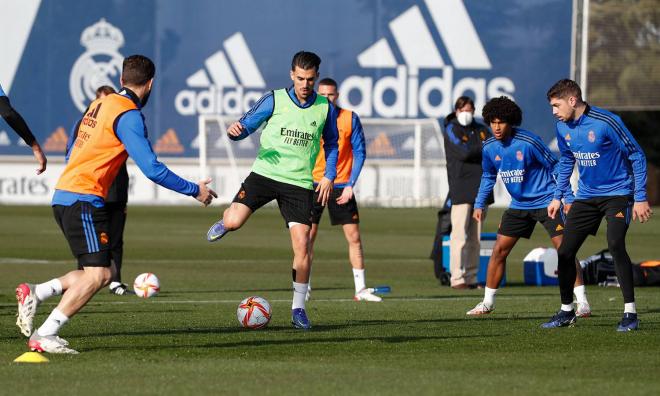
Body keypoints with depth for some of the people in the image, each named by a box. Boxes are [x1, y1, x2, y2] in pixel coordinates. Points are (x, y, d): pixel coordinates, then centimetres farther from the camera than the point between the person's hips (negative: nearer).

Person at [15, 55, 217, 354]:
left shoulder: (98, 104, 15)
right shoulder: (128, 116, -11)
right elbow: (152, 169, -16)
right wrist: (194, 190, -6)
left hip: (64, 195, 9)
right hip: (84, 199, -9)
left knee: (97, 273, 11)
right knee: (97, 274, -13)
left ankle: (34, 294, 4)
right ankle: (44, 336, -16)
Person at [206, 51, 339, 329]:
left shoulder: (325, 108, 5)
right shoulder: (274, 100, -1)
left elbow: (331, 144, 19)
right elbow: (246, 125, 2)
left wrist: (329, 176, 8)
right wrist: (235, 130, -22)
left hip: (299, 183, 1)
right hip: (265, 172, -1)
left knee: (302, 245, -10)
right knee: (234, 221, -21)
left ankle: (298, 308, 3)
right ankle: (224, 223, 19)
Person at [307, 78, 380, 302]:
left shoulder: (350, 119, -2)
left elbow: (359, 153, 0)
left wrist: (350, 185, -8)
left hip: (341, 186, 0)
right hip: (313, 184, 0)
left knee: (354, 237, -1)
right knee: (308, 236, -4)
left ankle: (360, 289, 5)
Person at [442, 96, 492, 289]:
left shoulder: (481, 130, 18)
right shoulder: (452, 130, 3)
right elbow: (463, 152, -12)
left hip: (480, 189, 5)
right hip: (461, 189, -5)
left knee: (475, 237, 5)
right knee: (459, 235, -11)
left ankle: (471, 278, 7)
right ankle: (457, 278, -13)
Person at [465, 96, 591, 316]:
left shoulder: (528, 142, -20)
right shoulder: (490, 148, -2)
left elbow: (554, 167, -11)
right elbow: (488, 176, 16)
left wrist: (568, 198, -13)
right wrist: (479, 204, 9)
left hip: (546, 200, -6)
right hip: (519, 205, 6)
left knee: (564, 248, -13)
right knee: (499, 250, 3)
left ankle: (582, 302, -10)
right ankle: (487, 302, 14)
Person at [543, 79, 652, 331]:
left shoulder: (606, 122, -21)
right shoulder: (563, 127, -1)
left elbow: (636, 156, -14)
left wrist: (640, 198, -15)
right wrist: (557, 196, 15)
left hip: (617, 193, -7)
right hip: (586, 196, 7)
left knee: (615, 244, -26)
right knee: (565, 251, 2)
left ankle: (630, 313, -18)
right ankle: (566, 311, 19)